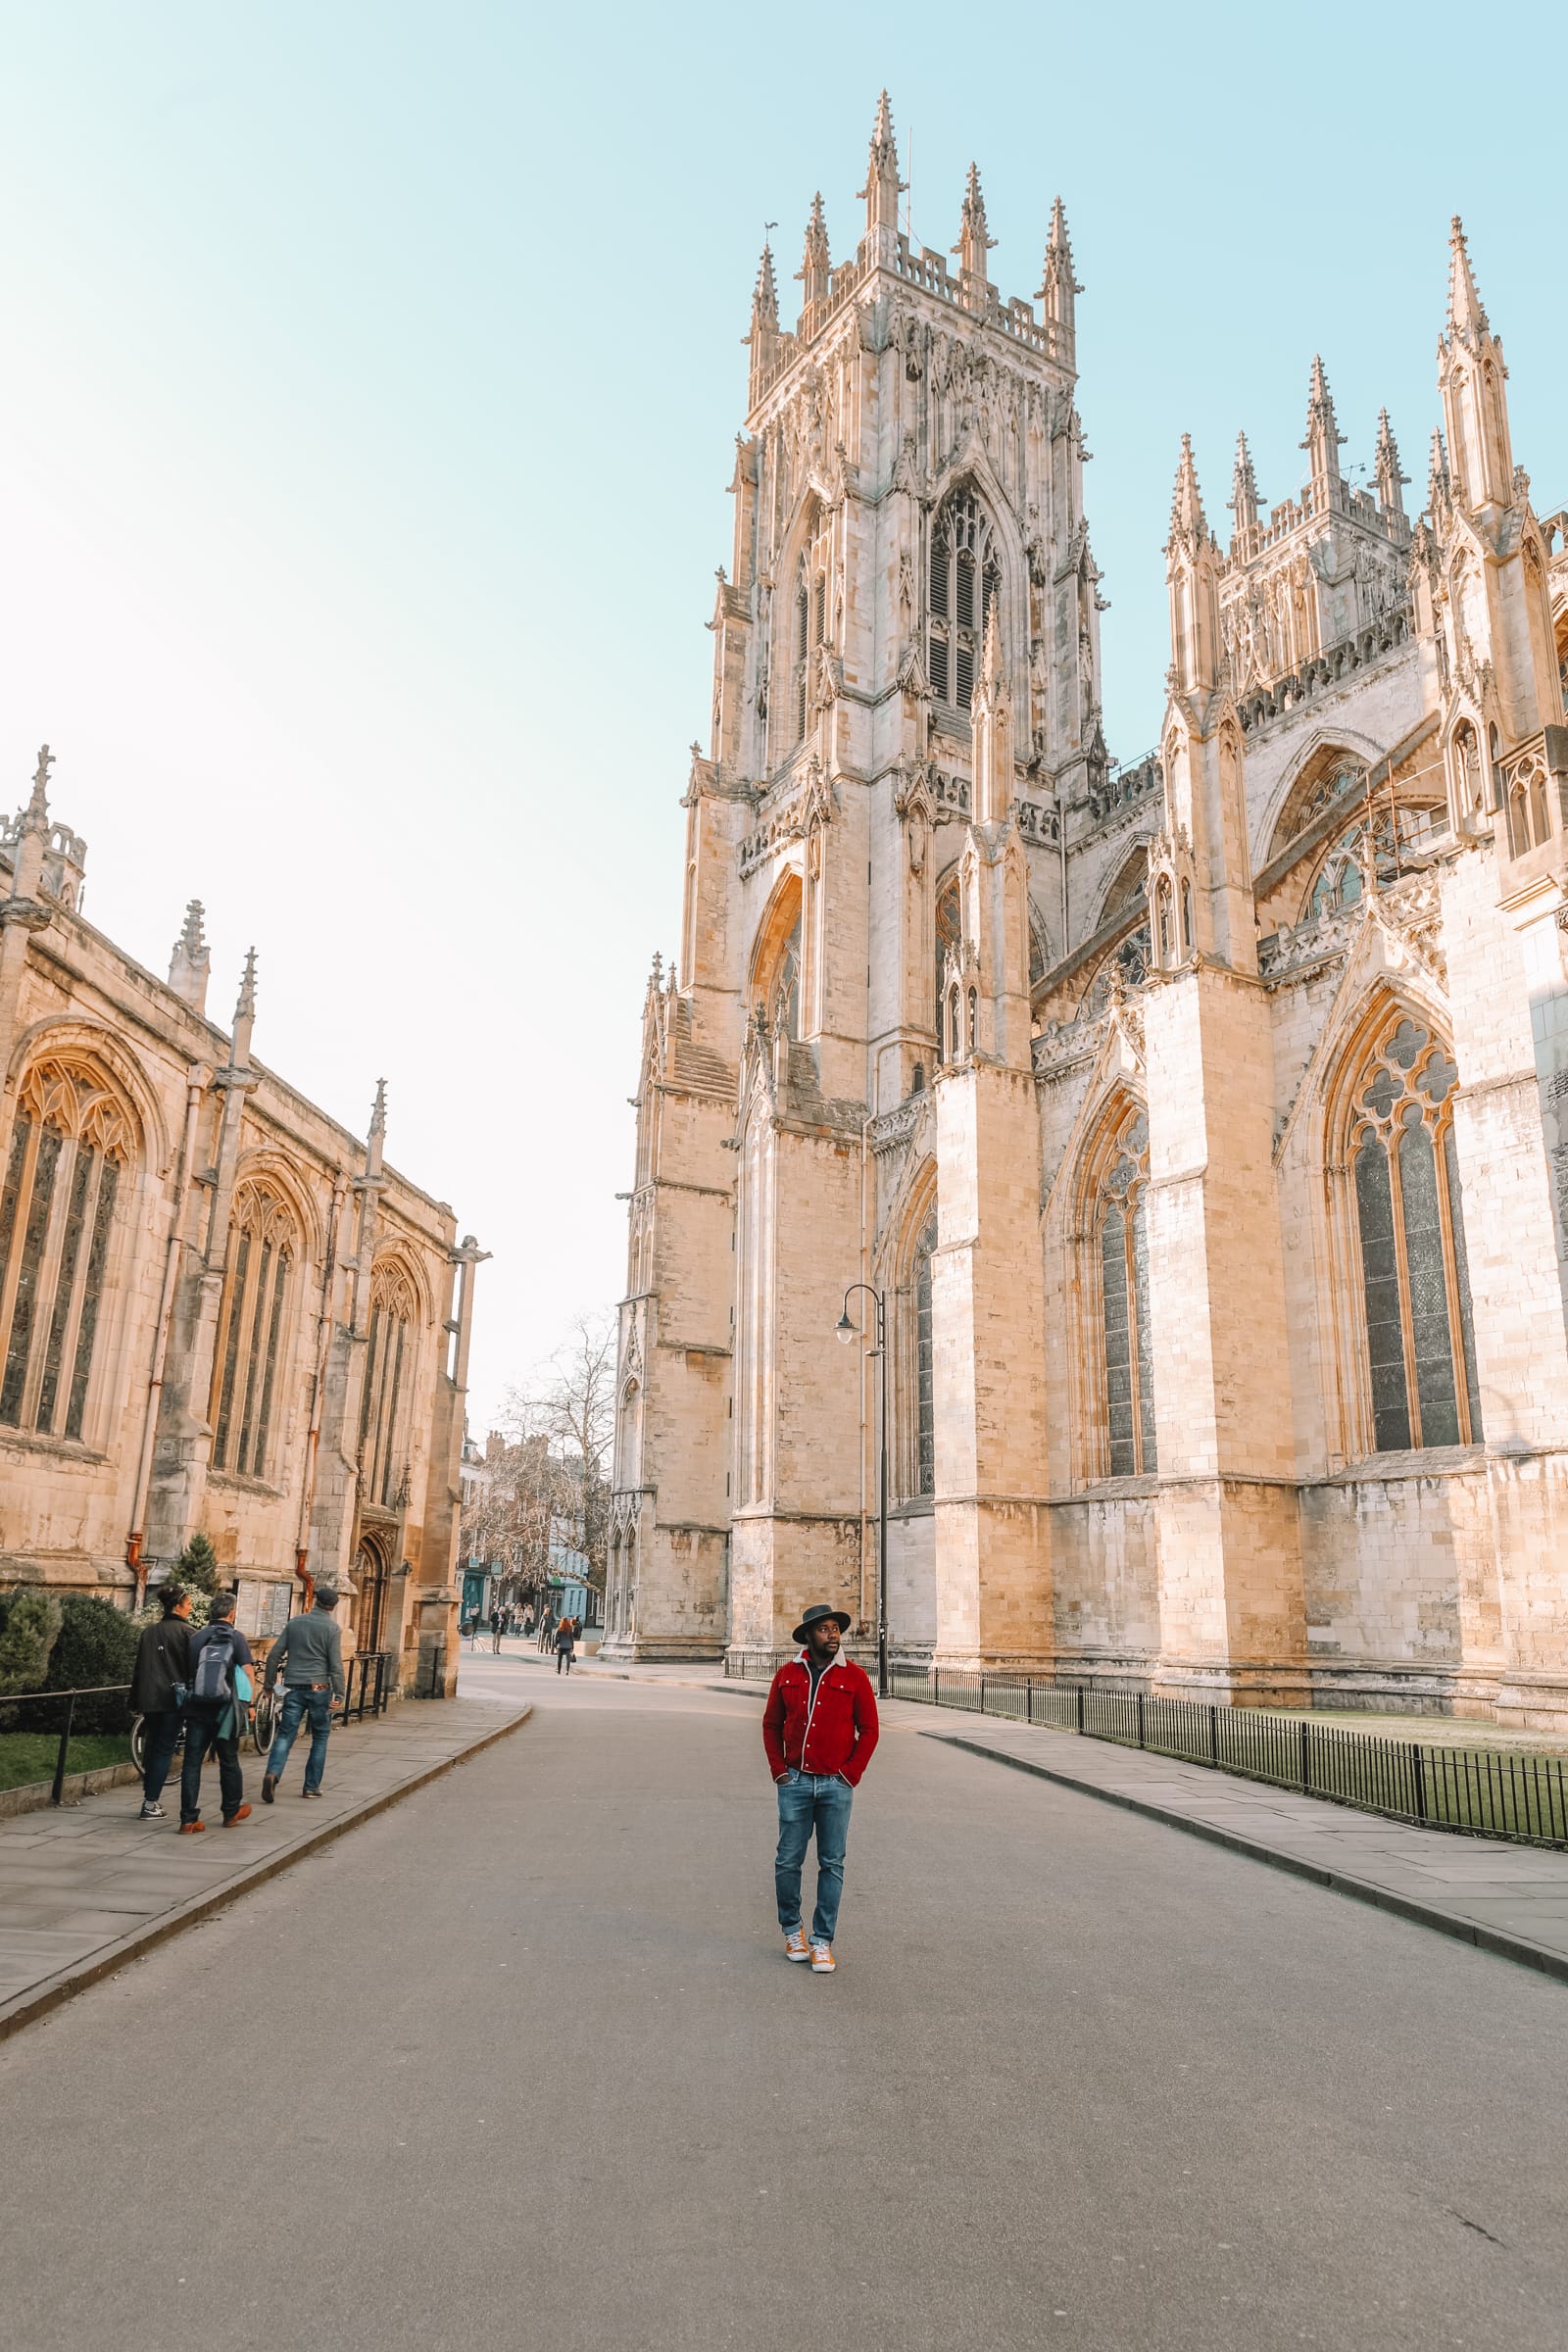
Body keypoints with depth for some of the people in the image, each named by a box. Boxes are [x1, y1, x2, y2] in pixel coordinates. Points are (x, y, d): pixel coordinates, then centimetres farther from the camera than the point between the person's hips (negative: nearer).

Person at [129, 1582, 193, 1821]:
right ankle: (151, 1804, 0)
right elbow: (192, 1666, -8)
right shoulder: (184, 1631, -7)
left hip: (149, 1698, 5)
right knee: (164, 1749, 1)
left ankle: (149, 1798, 19)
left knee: (152, 1747, 17)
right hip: (173, 1697, -5)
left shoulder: (148, 1632, 10)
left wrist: (136, 1701, 18)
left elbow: (138, 1668, 12)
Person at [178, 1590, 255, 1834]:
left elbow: (188, 1671, 9)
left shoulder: (197, 1637, 6)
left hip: (196, 1708, 2)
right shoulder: (236, 1637, -4)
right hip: (225, 1709, -2)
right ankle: (232, 1812, 26)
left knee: (192, 1763, 4)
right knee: (229, 1761, 13)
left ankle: (188, 1820, 1)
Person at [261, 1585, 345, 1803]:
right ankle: (312, 1786, 12)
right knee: (320, 1738, 11)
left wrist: (269, 1683, 16)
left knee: (285, 1735, 4)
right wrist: (339, 1694, -6)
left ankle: (272, 1773, -21)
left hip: (294, 1687, 3)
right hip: (319, 1687, -3)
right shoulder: (332, 1628, -4)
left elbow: (275, 1655, 7)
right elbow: (335, 1664, -9)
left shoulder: (294, 1622, 8)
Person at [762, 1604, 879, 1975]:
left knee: (832, 1864, 5)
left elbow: (868, 1729, 1)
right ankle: (792, 1930, 26)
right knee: (788, 1860, 5)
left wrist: (851, 1774, -4)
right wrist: (778, 1770, 1)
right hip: (795, 1782, 1)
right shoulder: (788, 1674, 3)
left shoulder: (854, 1677, -2)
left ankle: (822, 1941, 16)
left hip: (836, 1784, -1)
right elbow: (771, 1724, 10)